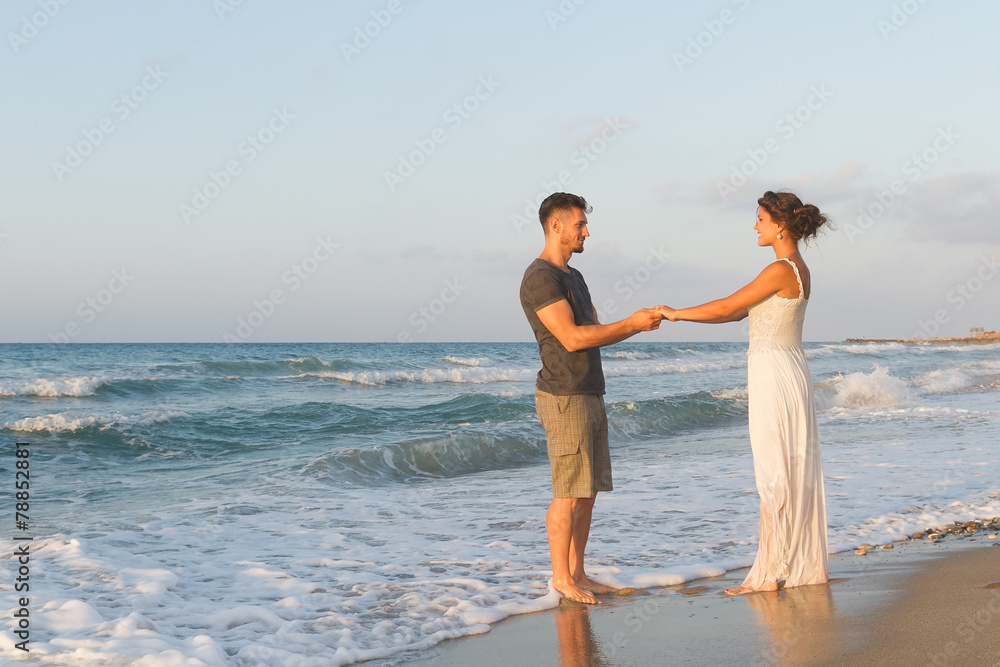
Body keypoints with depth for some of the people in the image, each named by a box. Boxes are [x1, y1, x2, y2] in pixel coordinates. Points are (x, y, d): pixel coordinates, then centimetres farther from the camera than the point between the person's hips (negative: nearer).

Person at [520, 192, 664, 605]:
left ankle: (577, 574, 16)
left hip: (589, 396, 10)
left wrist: (639, 324, 4)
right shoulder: (540, 278, -12)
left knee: (588, 491, 10)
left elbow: (596, 333, 20)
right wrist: (631, 324, -15)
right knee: (568, 494, -6)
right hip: (563, 397, -10)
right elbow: (571, 338, -19)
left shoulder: (573, 277, 19)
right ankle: (561, 578, 2)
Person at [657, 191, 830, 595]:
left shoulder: (782, 269, -16)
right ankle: (802, 565, 18)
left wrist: (677, 314, -1)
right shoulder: (797, 269, 14)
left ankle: (769, 572, 0)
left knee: (774, 474, -5)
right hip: (788, 372, 10)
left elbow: (727, 306, -13)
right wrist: (681, 316, 11)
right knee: (794, 471, 12)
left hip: (775, 373, -10)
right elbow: (738, 313, 16)